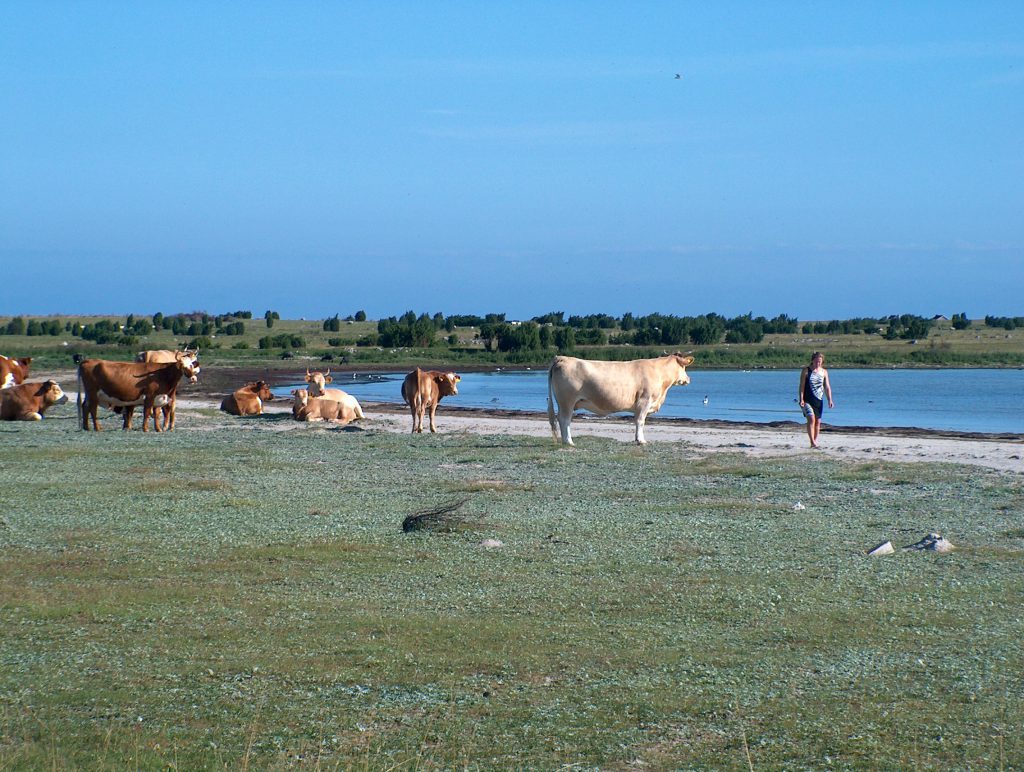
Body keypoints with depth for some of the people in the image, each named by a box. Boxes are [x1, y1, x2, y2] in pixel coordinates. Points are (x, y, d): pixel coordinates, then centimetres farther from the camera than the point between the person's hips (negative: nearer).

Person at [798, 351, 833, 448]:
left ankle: (815, 441, 17)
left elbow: (827, 387, 9)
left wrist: (829, 400, 0)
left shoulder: (824, 372, 7)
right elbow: (802, 386, -5)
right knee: (811, 418, -19)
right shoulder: (806, 371, -4)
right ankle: (812, 442, -22)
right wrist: (801, 399, -13)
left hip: (819, 400, 4)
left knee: (818, 421, 6)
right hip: (807, 400, -4)